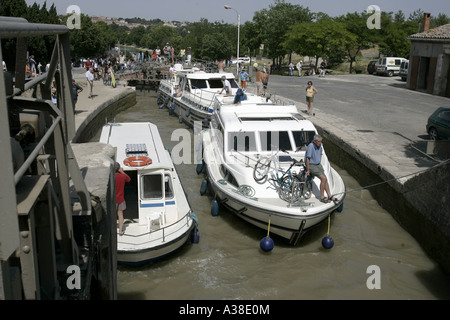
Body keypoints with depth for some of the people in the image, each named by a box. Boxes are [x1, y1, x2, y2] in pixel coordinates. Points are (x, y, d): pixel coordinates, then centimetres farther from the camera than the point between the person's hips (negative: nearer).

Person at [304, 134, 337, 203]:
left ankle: (330, 196, 4)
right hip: (311, 165, -7)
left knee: (325, 179, -3)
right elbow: (307, 158, -23)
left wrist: (319, 165, 20)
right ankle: (322, 197, -7)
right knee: (323, 178, -17)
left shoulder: (320, 146, 1)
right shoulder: (311, 146, -24)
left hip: (318, 164, 7)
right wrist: (308, 170, -20)